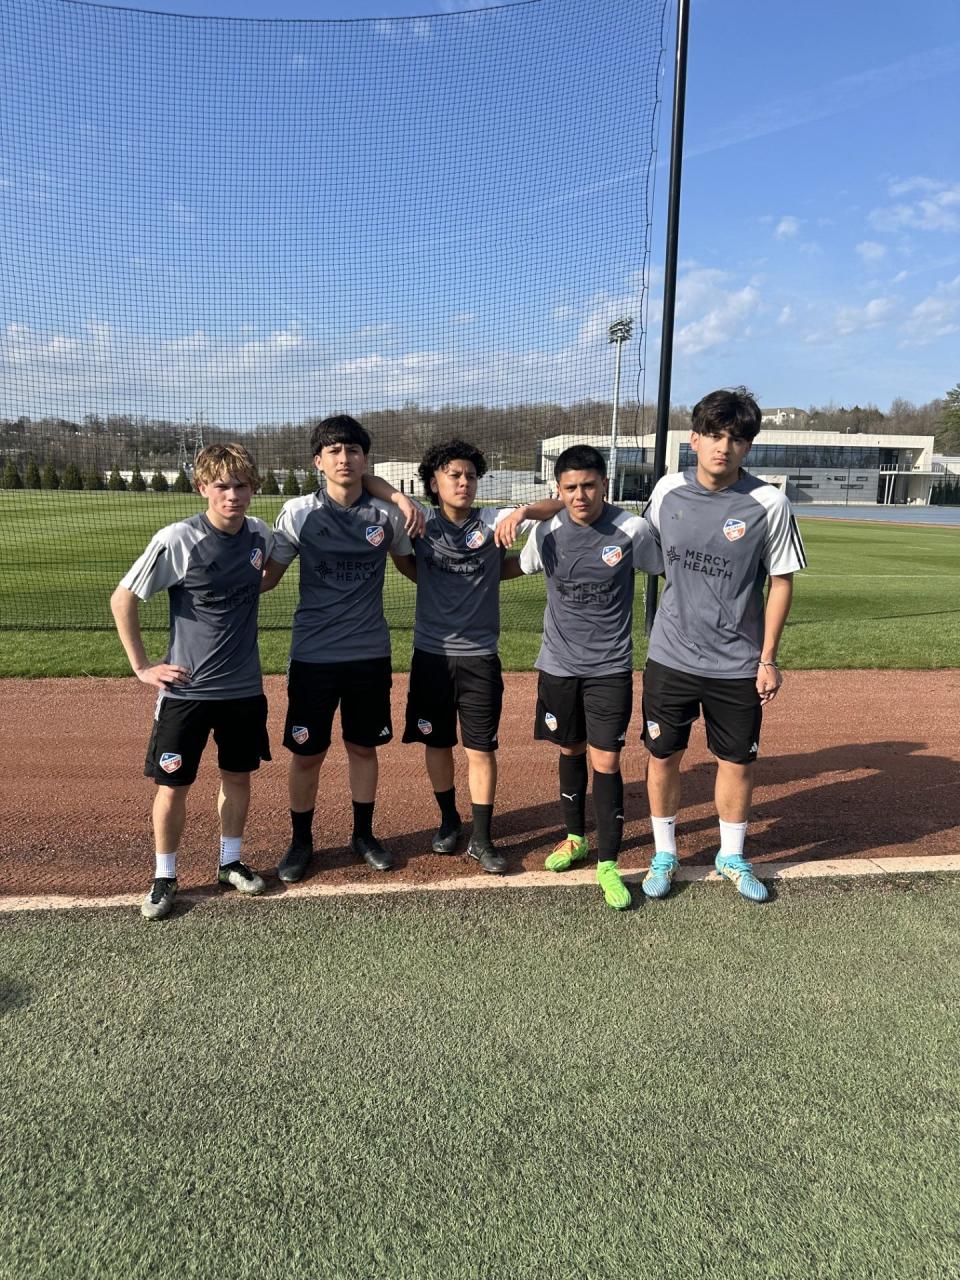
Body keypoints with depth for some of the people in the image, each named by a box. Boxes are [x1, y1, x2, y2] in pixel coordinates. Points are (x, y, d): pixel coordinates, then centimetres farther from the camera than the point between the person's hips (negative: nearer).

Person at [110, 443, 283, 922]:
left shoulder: (260, 534, -2)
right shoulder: (177, 540, -16)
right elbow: (122, 600, -8)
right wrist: (141, 666, -8)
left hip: (244, 687, 4)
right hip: (186, 689, -4)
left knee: (238, 777, 15)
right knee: (173, 786, 4)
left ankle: (230, 863, 34)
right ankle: (164, 878, 24)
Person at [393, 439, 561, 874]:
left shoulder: (492, 521, -4)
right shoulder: (421, 524, -1)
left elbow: (557, 508, -8)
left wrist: (521, 512, -26)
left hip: (480, 656, -1)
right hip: (430, 652, 1)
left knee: (482, 749, 3)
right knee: (436, 742, 13)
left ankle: (481, 838, 15)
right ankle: (449, 821, 33)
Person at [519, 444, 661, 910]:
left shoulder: (632, 530, -12)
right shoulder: (547, 533, -5)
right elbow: (516, 567, 14)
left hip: (610, 668, -2)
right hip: (558, 665, 3)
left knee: (605, 762, -4)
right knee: (570, 752, 17)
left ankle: (608, 864, 10)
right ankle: (575, 837, 37)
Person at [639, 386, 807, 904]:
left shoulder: (769, 504, -11)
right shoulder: (668, 490, -4)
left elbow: (781, 582, -5)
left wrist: (769, 659, -5)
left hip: (737, 666, -1)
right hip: (670, 657, 2)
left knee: (737, 763, 12)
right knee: (663, 757, 11)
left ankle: (732, 857, 36)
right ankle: (664, 855, 31)